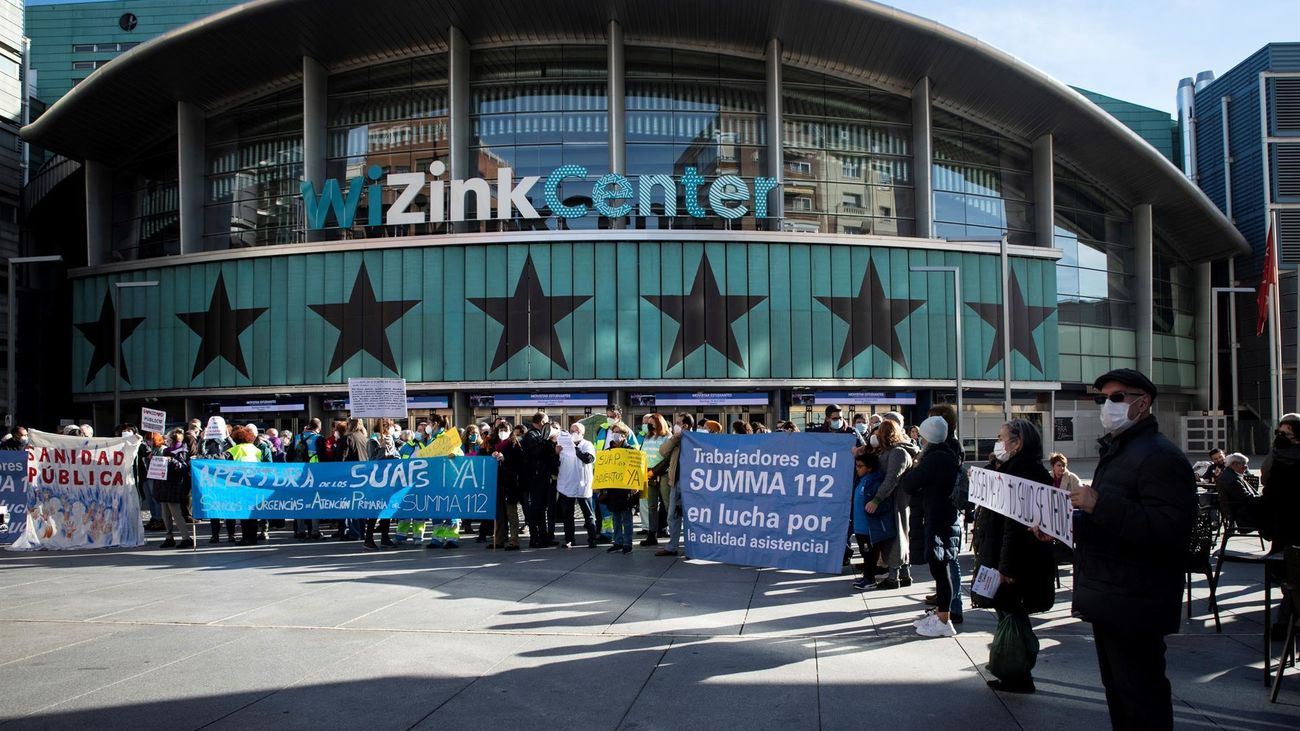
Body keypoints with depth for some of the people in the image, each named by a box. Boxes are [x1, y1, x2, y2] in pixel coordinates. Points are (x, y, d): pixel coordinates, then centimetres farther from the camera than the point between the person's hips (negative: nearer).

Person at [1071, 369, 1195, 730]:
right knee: (1117, 689, 18)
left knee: (1140, 695, -3)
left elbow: (1170, 530, -28)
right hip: (1109, 601, 10)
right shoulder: (1115, 452, 18)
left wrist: (1099, 505, -31)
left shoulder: (1161, 456, -16)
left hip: (1134, 604, -10)